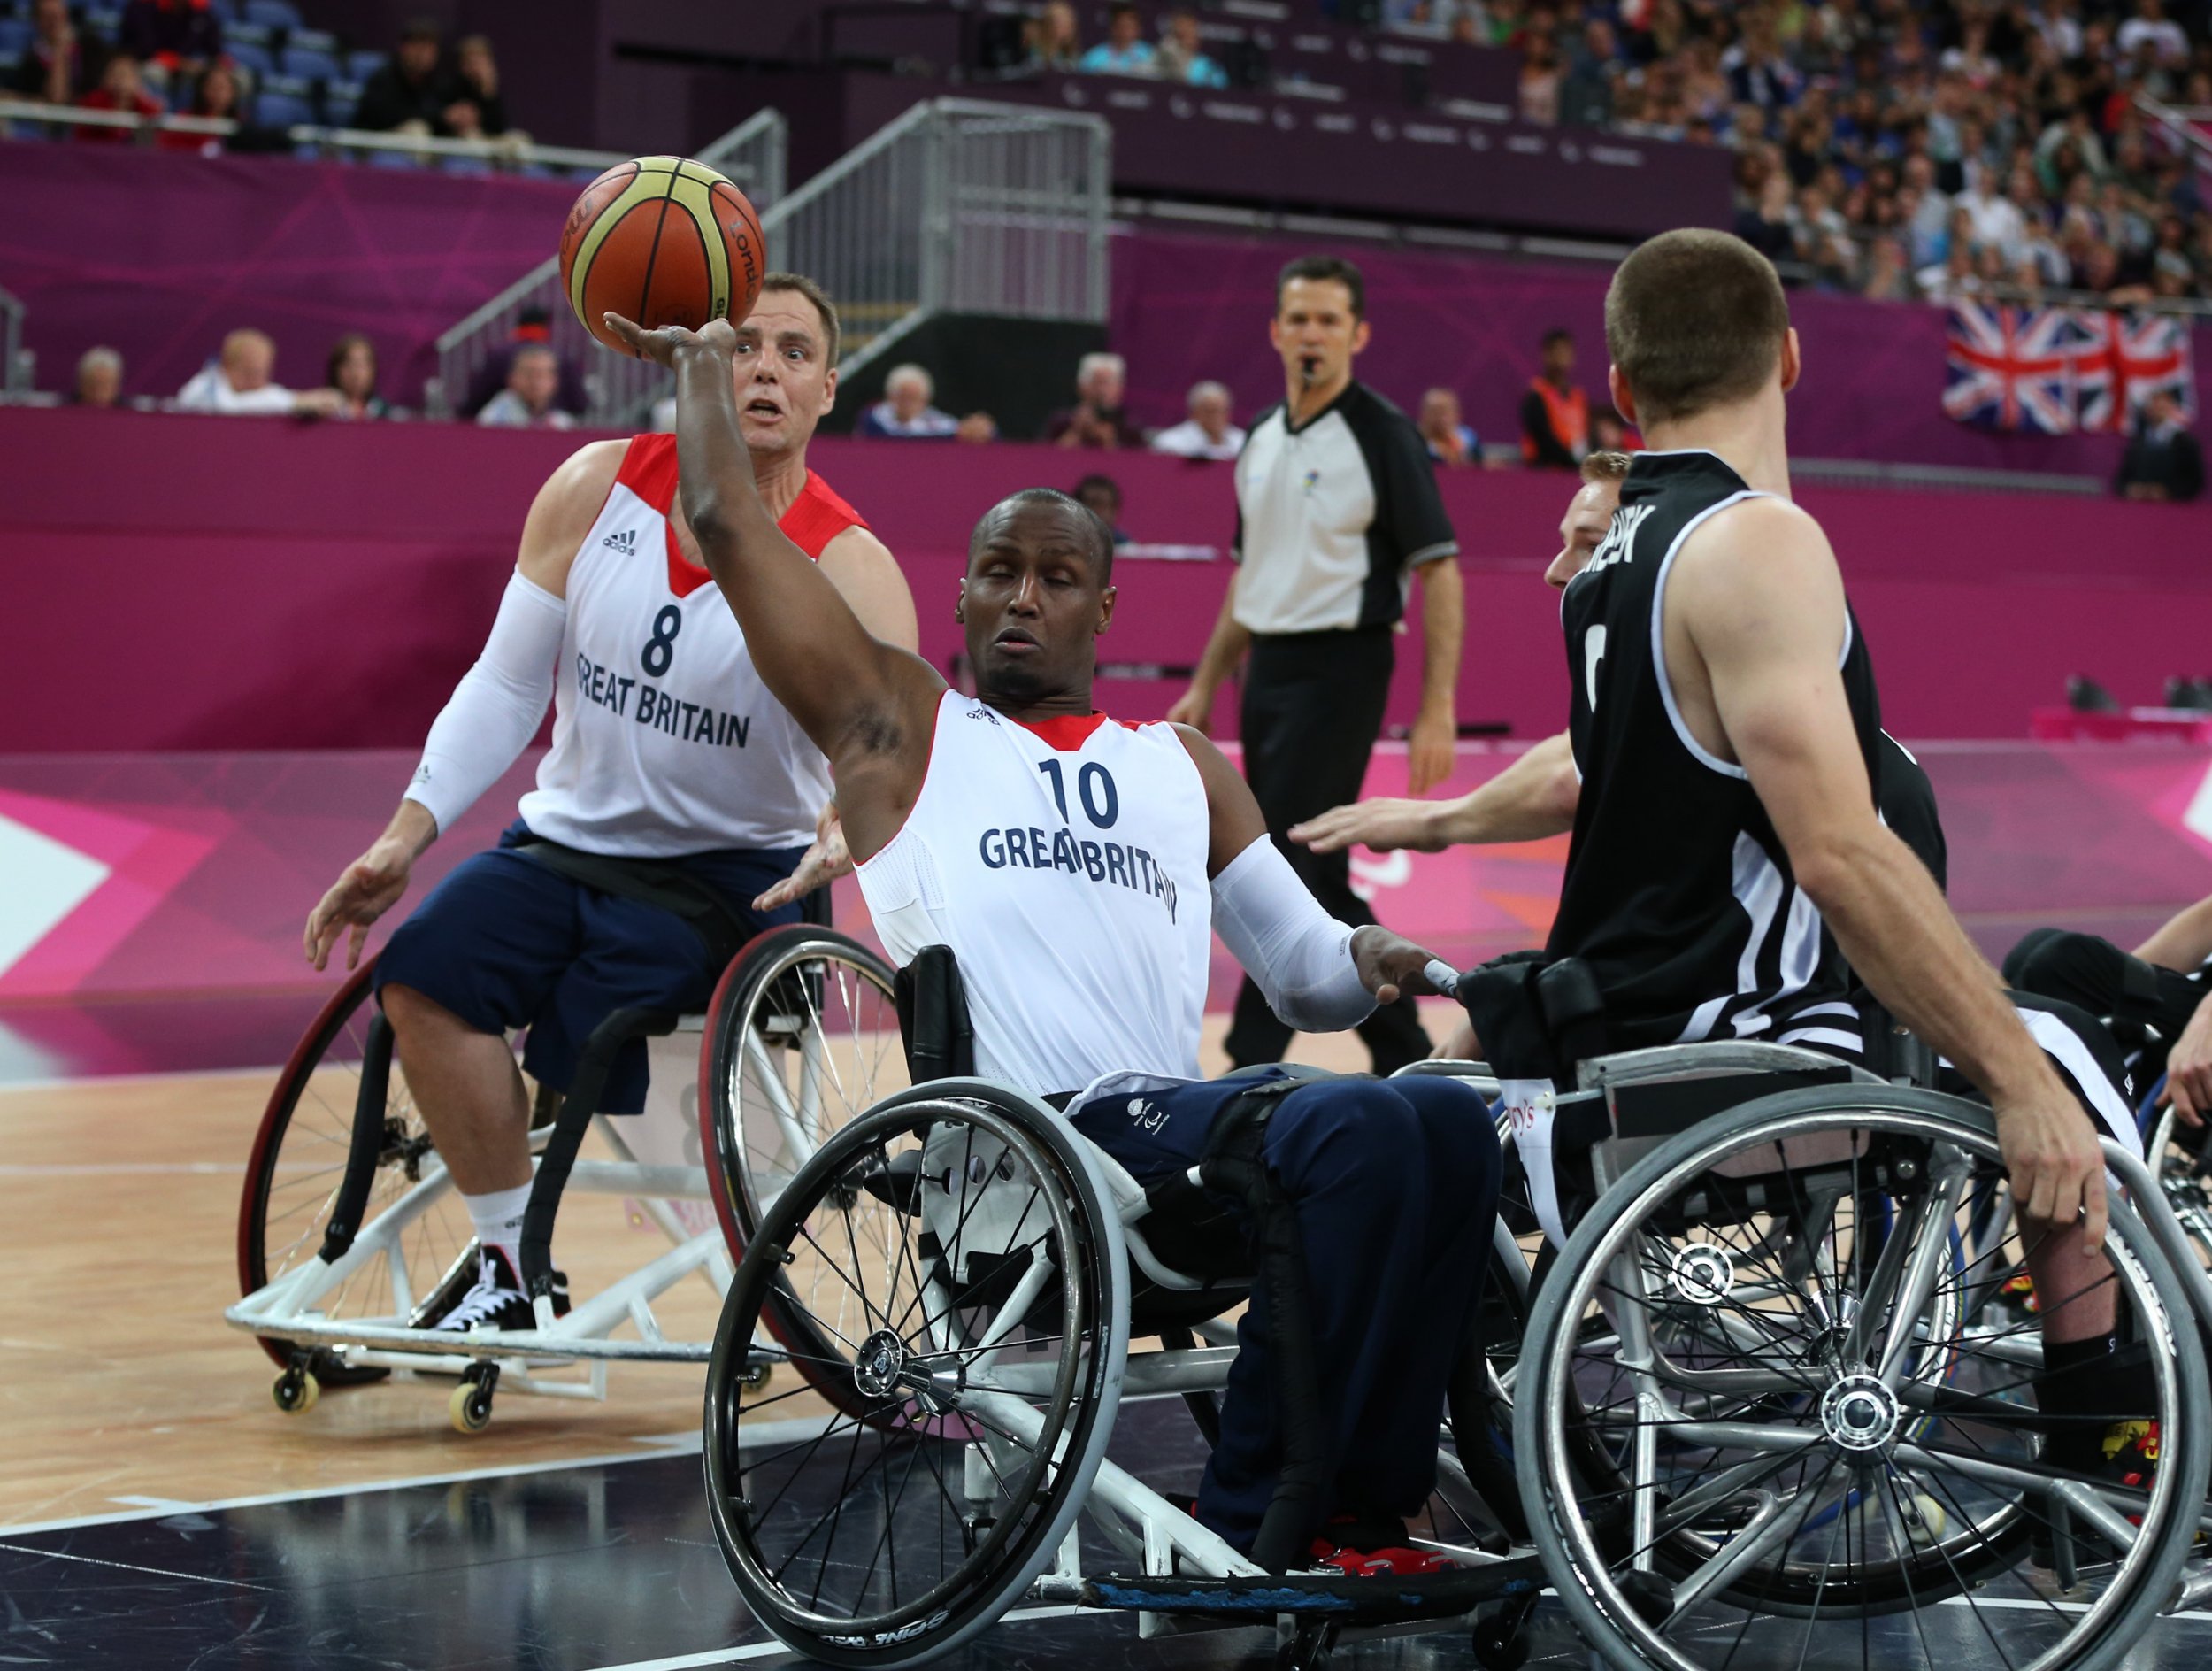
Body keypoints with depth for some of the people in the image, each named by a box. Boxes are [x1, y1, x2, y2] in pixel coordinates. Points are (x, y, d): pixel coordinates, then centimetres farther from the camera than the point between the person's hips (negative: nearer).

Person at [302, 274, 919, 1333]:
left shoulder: (846, 567, -14)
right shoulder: (597, 489, -4)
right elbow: (506, 686, 3)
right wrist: (407, 836, -7)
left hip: (734, 874, -4)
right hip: (568, 839, 4)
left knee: (579, 1057, -27)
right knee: (421, 976, -23)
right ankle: (510, 1264, -9)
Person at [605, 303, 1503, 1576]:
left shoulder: (1185, 768, 29)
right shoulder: (902, 728, 17)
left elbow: (1301, 967, 25)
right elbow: (729, 521, 14)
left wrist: (1369, 963, 2)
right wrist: (705, 359, 29)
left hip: (1178, 1118, 5)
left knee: (1450, 1117, -23)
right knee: (1362, 1129, -30)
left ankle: (1367, 1503, -19)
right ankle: (1262, 1521, -22)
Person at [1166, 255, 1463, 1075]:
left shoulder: (1383, 434, -9)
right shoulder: (1263, 439, 12)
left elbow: (1439, 573, -11)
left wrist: (1436, 713, -17)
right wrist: (1204, 688, 18)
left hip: (1341, 668, -8)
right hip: (1270, 670, 8)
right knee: (1318, 884, 11)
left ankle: (1250, 1069, -9)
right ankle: (1404, 1056, 21)